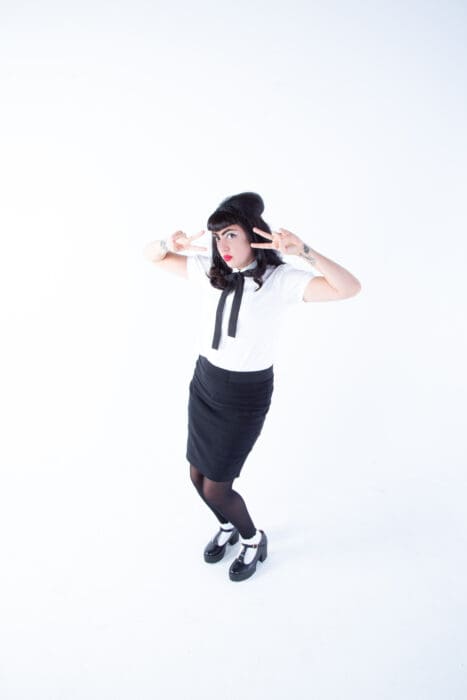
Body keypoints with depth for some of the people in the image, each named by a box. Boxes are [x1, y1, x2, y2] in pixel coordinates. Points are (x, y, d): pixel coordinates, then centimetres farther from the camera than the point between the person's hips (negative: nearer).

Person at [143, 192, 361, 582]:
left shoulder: (282, 279, -17)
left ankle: (253, 541, 33)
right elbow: (152, 256, 4)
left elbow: (350, 288, -29)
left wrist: (304, 251, -40)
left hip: (247, 393, -5)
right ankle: (228, 527, 47)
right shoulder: (210, 270, -4)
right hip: (205, 381, 6)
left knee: (215, 488, 1)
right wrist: (170, 243, -19)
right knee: (198, 475, 16)